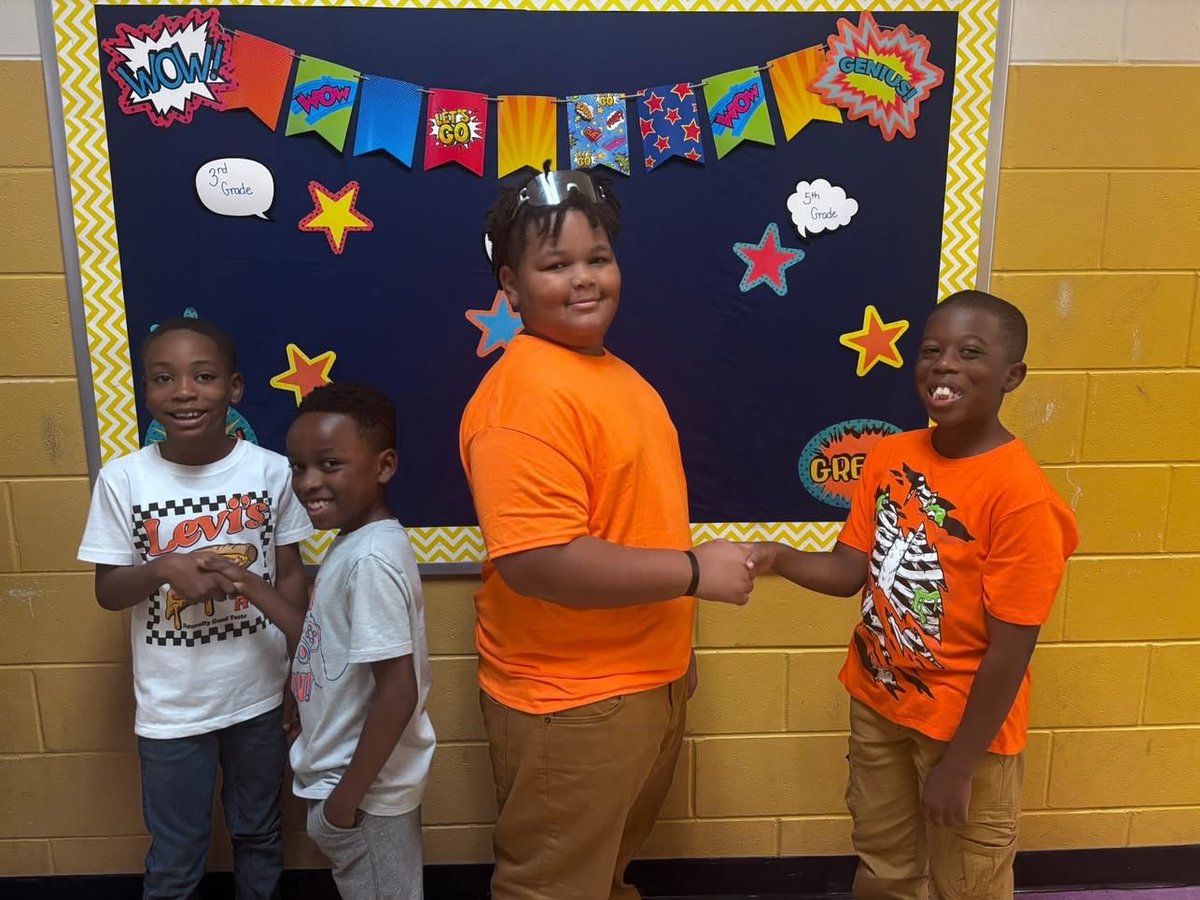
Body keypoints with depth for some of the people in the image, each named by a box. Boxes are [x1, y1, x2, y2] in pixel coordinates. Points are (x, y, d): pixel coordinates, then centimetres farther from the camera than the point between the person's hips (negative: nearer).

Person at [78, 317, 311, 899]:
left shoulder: (270, 470, -12)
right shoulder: (123, 479, -12)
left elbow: (290, 573, -1)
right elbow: (108, 591, -4)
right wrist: (164, 568, -24)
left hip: (259, 695, 1)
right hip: (171, 708, -1)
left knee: (258, 836, 23)